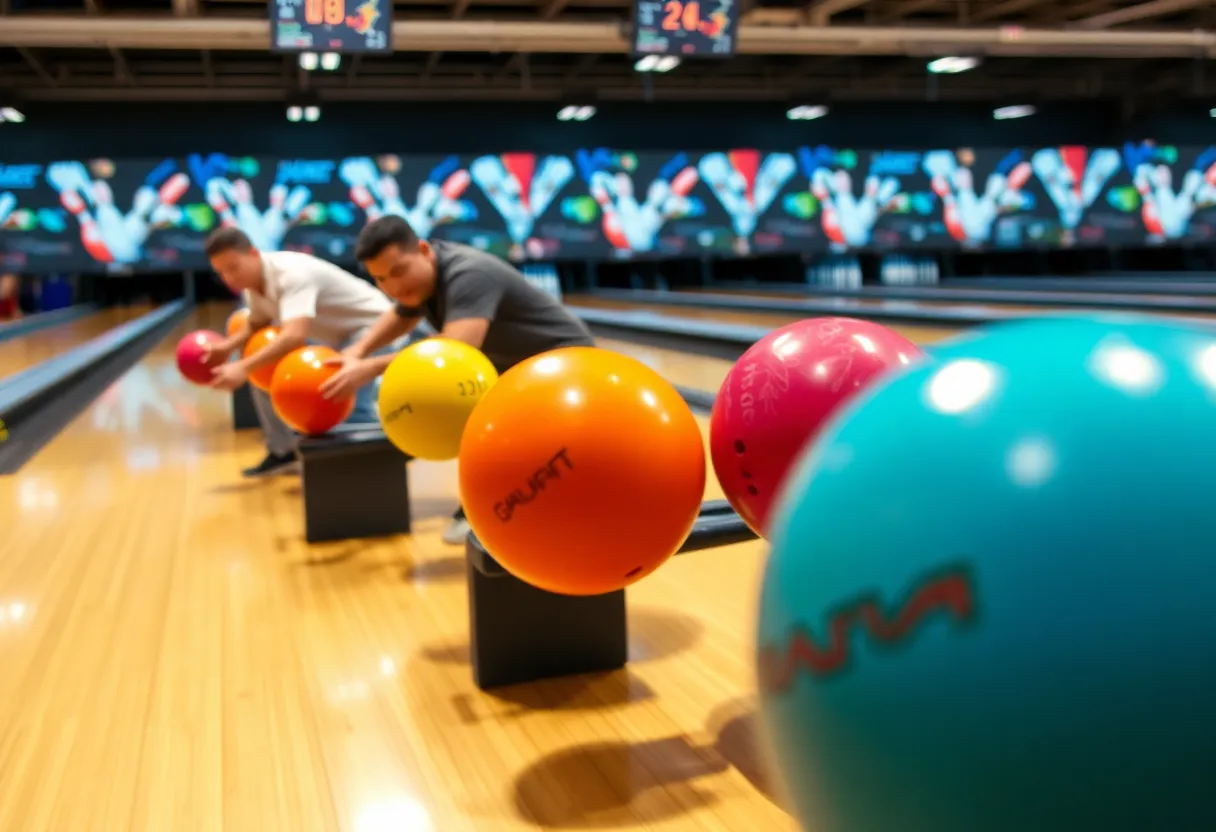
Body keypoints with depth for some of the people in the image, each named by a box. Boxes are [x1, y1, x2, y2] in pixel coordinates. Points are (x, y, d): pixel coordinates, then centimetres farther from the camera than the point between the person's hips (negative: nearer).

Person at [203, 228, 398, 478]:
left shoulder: (291, 274, -34)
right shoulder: (251, 280, -5)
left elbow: (294, 336, -47)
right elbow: (257, 325, 9)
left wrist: (243, 368, -53)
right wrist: (227, 345, -12)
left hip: (369, 325, -10)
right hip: (332, 335, 10)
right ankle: (283, 452, 19)